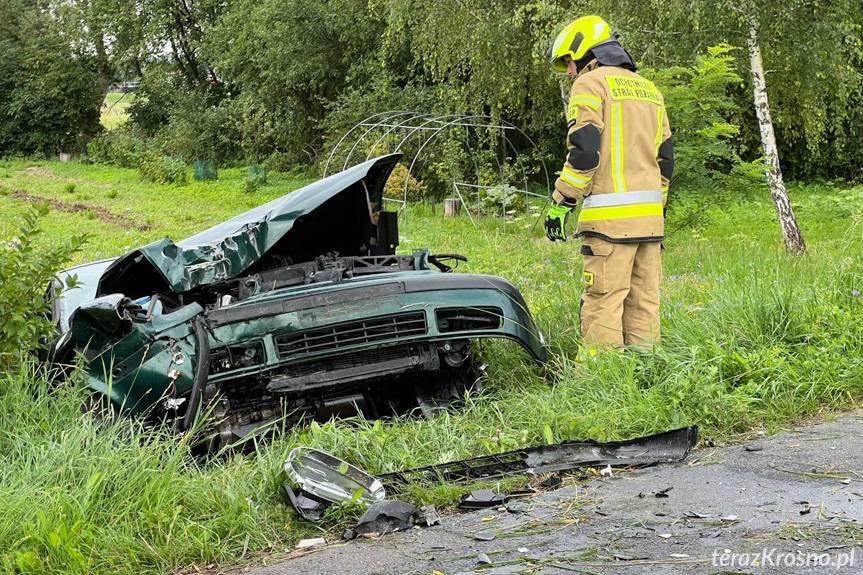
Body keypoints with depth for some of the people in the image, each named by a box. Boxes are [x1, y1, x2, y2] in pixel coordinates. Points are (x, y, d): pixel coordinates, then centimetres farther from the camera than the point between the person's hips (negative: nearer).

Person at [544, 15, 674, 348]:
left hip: (611, 216, -8)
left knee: (603, 304, -8)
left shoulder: (590, 83, -2)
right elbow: (664, 157, 21)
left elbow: (583, 152, -13)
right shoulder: (648, 88, 22)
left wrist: (560, 205, -9)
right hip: (650, 218, 8)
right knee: (644, 302, 8)